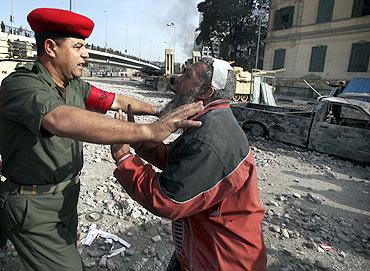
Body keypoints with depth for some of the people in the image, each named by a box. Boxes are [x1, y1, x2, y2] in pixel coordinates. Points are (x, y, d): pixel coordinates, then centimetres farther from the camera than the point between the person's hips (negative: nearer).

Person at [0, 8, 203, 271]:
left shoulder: (75, 86, 0)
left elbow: (117, 101, 9)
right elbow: (63, 120, -44)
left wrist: (158, 110, 12)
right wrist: (149, 131, -50)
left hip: (66, 197, 8)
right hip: (34, 208, -8)